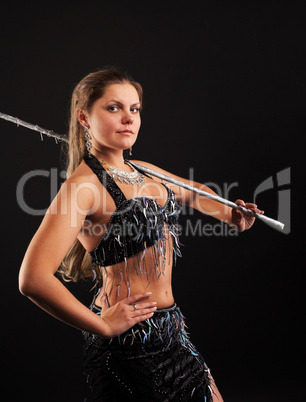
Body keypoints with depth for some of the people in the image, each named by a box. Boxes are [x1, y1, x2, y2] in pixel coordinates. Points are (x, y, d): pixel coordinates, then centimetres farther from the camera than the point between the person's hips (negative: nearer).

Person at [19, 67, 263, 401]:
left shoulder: (142, 171, 7)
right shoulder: (83, 183, -18)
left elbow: (192, 193, 29)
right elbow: (33, 279, -29)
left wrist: (231, 216, 10)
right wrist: (103, 325, -19)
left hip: (168, 332, 8)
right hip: (130, 344, -8)